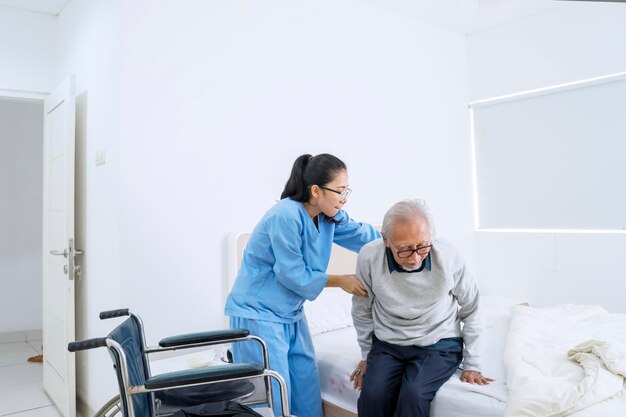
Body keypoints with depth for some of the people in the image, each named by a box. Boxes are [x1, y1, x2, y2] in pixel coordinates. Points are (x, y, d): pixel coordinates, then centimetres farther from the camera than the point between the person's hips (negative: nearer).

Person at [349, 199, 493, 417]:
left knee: (413, 394, -28)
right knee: (372, 397, -25)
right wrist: (367, 356, 10)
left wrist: (472, 364, 2)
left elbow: (470, 309, 0)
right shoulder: (369, 257, -16)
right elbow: (362, 310, 2)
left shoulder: (447, 256, -16)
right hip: (387, 344, 1)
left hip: (439, 344, -1)